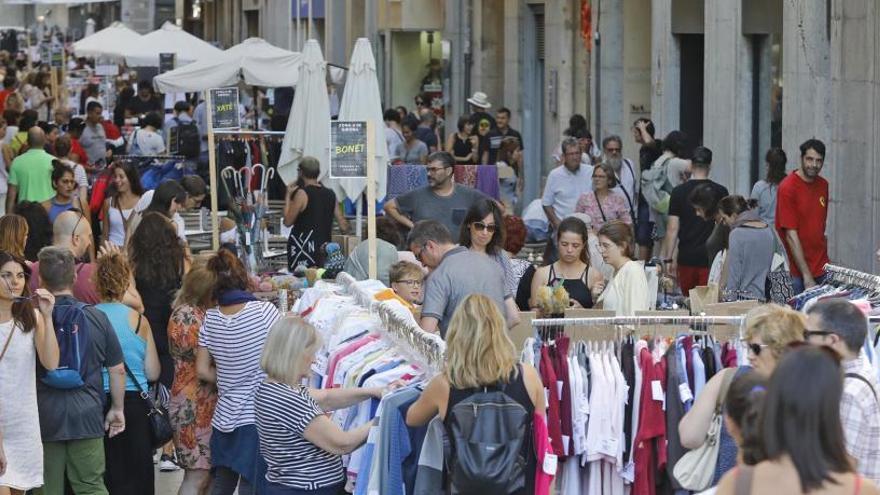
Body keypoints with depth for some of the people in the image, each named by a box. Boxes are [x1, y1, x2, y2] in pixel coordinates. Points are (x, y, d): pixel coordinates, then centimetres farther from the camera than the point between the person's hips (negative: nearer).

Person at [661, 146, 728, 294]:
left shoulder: (679, 192, -1)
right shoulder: (720, 192, -2)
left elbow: (672, 229, -2)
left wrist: (668, 259, 4)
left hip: (686, 258, 1)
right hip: (710, 258, -1)